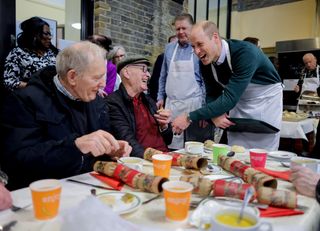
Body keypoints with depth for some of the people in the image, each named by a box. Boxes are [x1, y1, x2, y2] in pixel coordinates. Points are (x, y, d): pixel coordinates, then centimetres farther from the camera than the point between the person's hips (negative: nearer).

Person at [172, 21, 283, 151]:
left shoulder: (245, 52, -32)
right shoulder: (205, 62, -12)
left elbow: (230, 98, -37)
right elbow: (212, 94, -2)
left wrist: (190, 118, -38)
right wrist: (215, 115, -24)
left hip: (265, 100, -5)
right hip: (238, 102, 5)